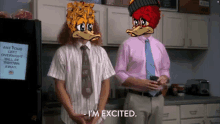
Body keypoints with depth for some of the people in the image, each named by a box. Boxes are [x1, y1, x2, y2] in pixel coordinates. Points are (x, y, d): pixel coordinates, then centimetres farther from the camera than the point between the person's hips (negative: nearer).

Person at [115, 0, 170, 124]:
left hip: (158, 99, 5)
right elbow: (120, 73, -7)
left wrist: (164, 78, -7)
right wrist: (141, 83, -19)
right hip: (137, 99, -5)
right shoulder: (128, 45, -5)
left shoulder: (159, 46, 11)